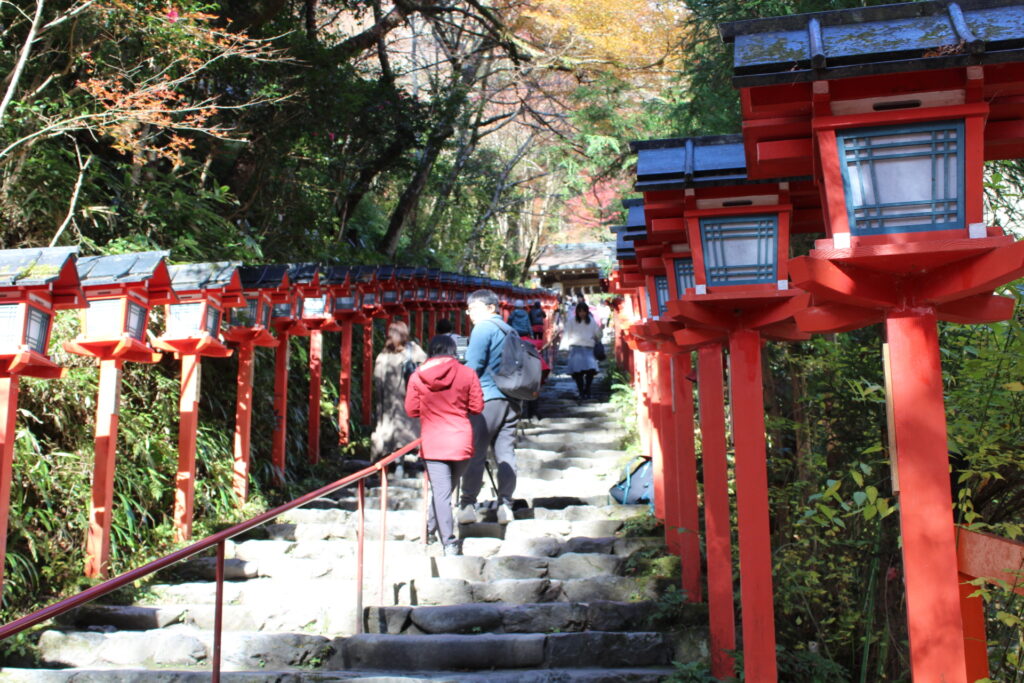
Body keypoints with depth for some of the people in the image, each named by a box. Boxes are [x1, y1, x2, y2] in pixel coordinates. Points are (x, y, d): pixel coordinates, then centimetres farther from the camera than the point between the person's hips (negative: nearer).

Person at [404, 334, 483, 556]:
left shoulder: (417, 376, -1)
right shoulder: (467, 374, -2)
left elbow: (411, 410, 4)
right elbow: (477, 407, 1)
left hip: (433, 443, -1)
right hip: (461, 442, 1)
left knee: (440, 492, -1)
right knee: (446, 489, 18)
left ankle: (449, 543, -4)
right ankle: (432, 527, 32)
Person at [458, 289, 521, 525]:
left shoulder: (483, 328, -5)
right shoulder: (510, 331, 18)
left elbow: (473, 366, -9)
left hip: (487, 399, -7)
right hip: (511, 399, 7)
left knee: (475, 453, -2)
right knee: (506, 454, 6)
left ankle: (467, 505, -1)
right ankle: (505, 505, 6)